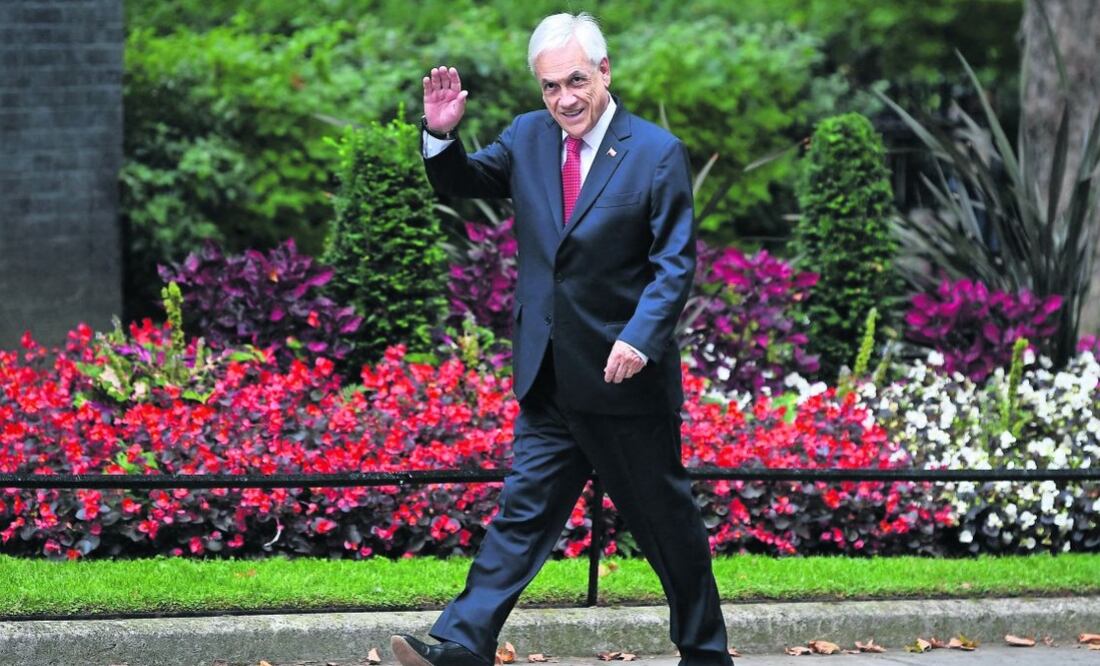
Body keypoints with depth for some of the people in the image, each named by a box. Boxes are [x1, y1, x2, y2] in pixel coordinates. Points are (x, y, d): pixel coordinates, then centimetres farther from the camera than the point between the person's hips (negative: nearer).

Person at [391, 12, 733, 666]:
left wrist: (640, 339, -26)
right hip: (552, 382, 4)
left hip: (624, 376, -4)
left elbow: (676, 264, -12)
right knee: (522, 512, 1)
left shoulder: (657, 153, -9)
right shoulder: (528, 136, 5)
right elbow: (461, 184, 15)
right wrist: (442, 134, -6)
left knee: (667, 520, 9)